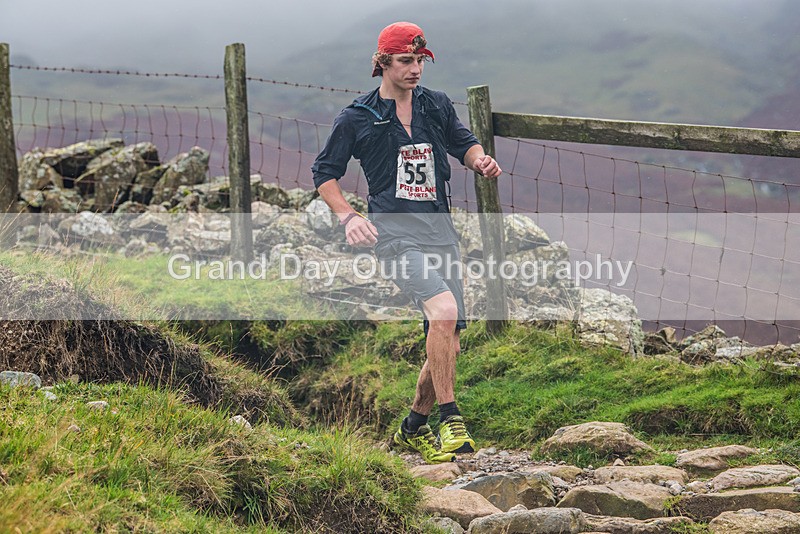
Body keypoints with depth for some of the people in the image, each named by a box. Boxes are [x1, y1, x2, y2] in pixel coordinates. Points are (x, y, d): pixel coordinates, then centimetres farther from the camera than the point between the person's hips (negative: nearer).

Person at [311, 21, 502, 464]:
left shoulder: (437, 106, 13)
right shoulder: (357, 118, 2)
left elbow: (463, 144, 26)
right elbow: (325, 173, 9)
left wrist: (480, 160, 2)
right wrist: (347, 216, -8)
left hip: (441, 231, 5)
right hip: (395, 231, -5)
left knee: (448, 343, 4)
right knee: (443, 309, -29)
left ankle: (413, 429, 24)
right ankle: (450, 420, -23)